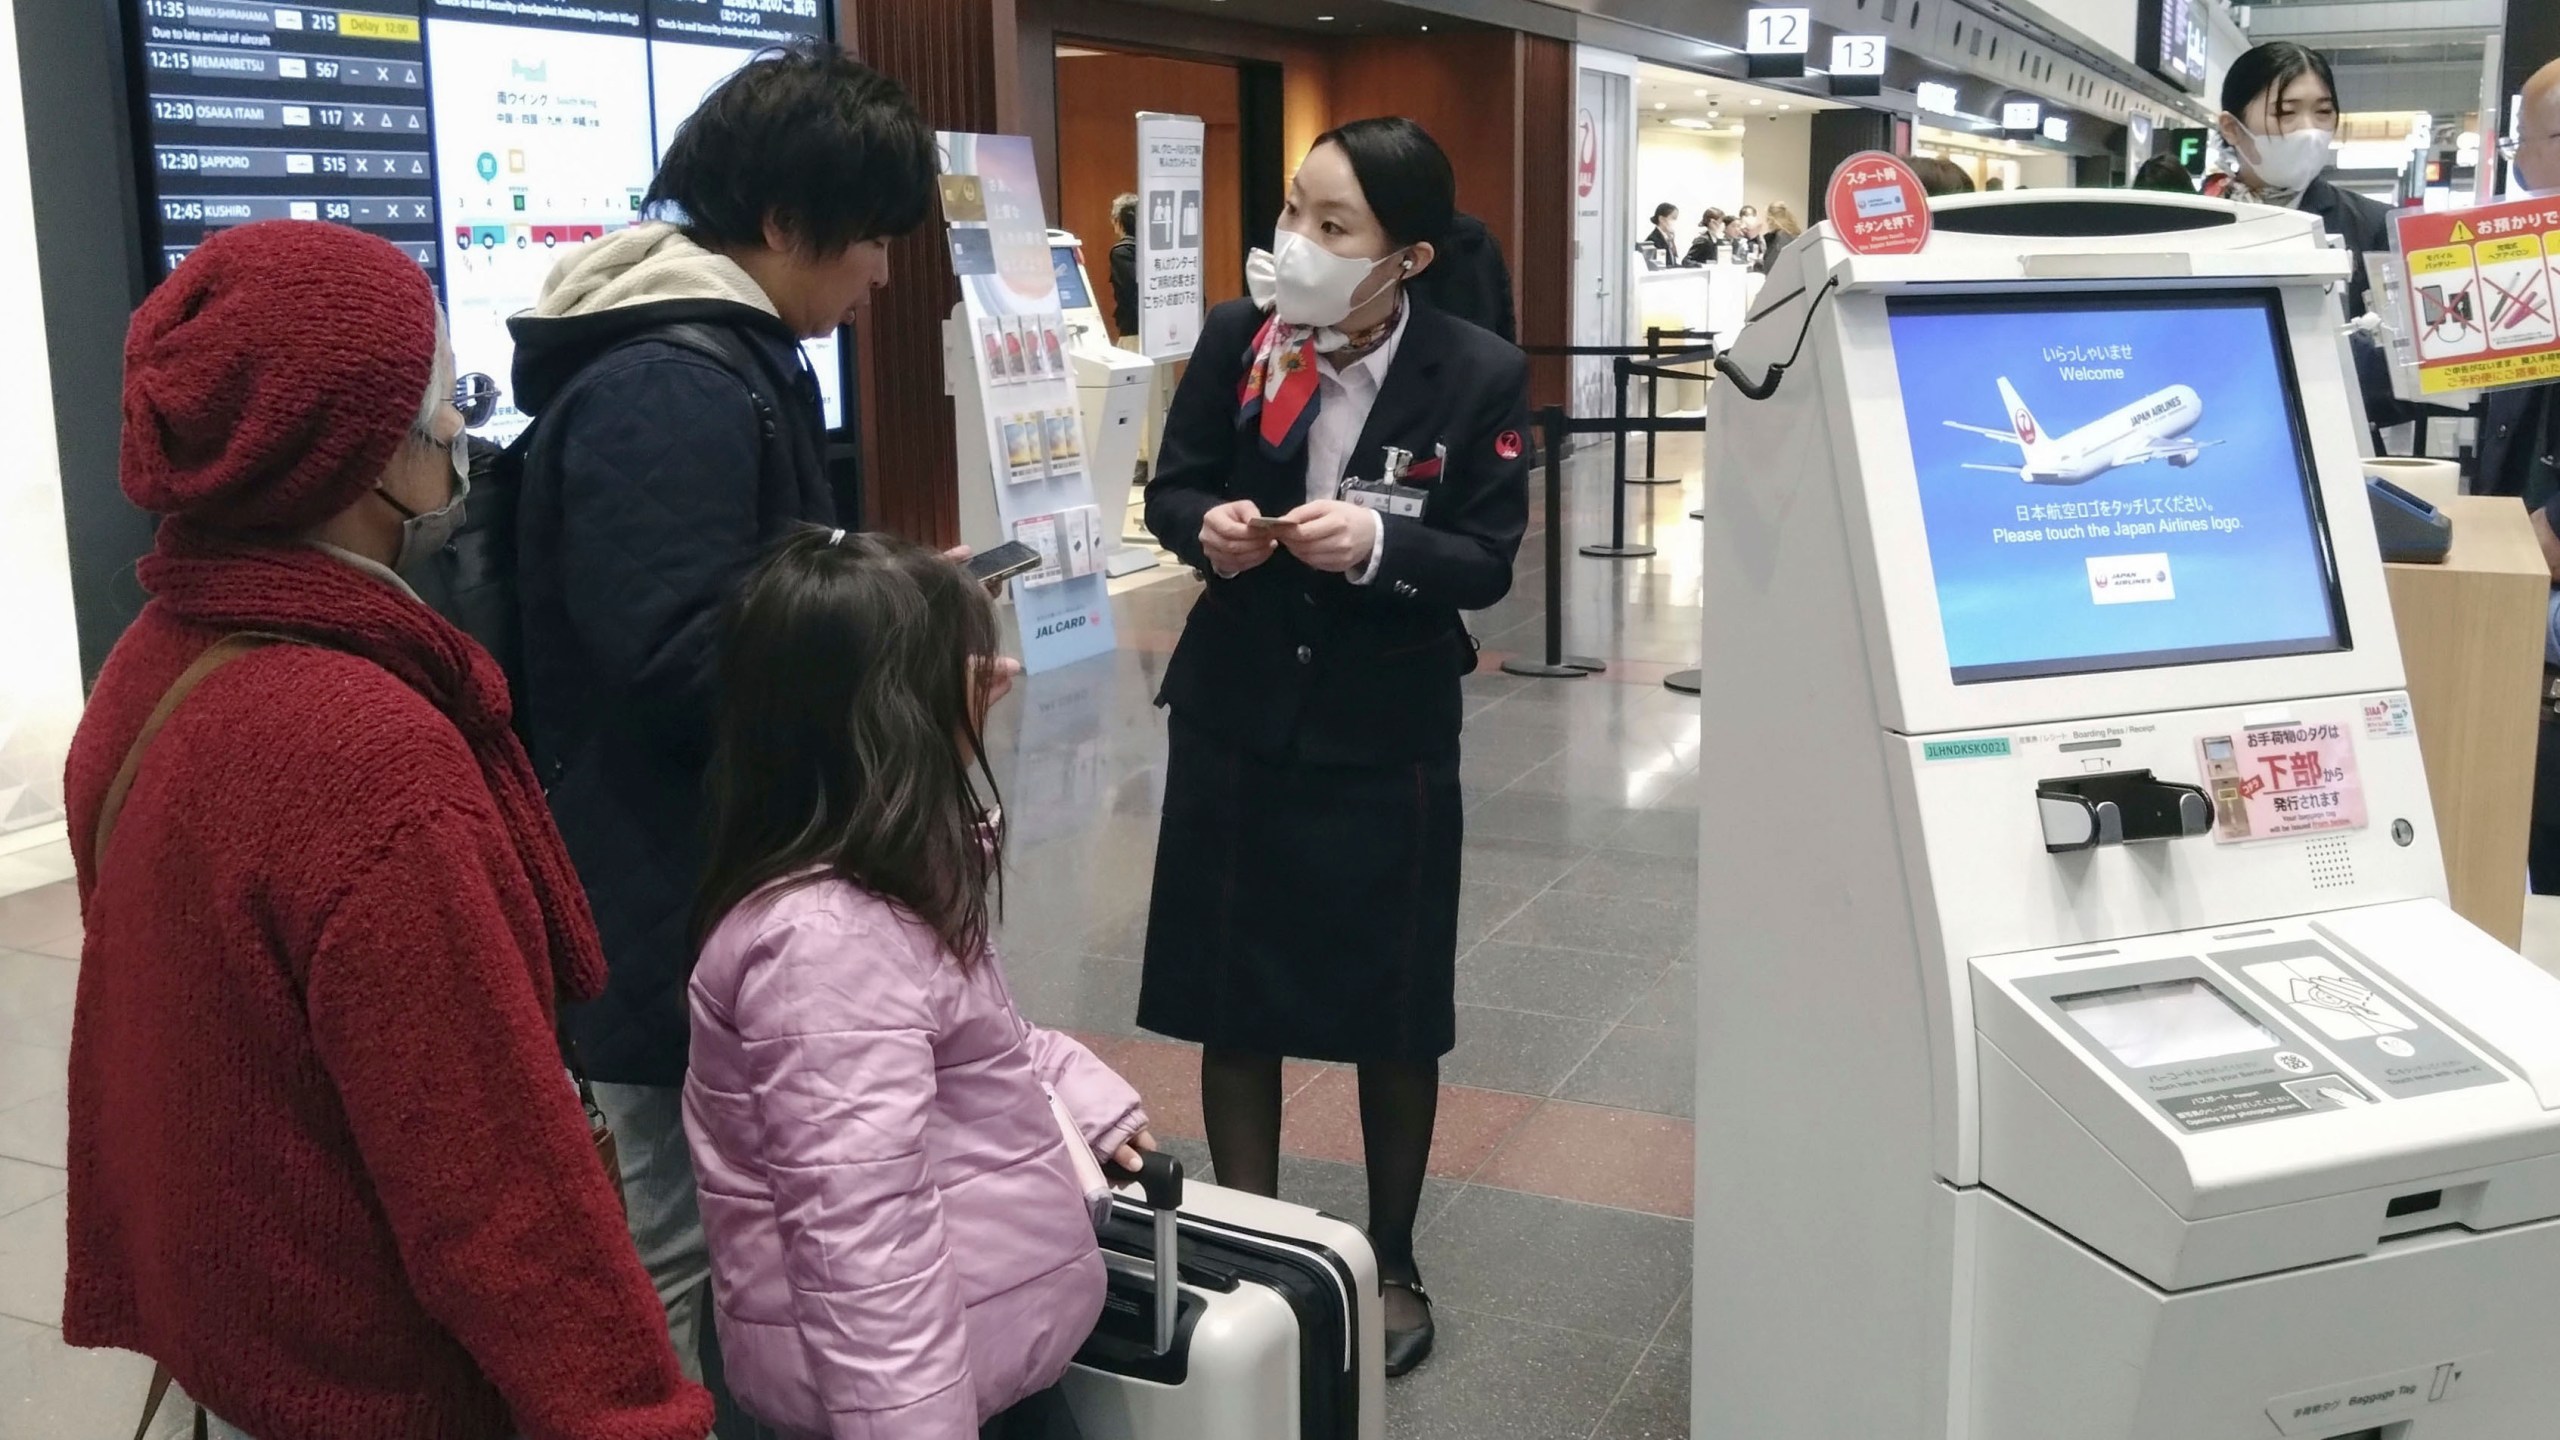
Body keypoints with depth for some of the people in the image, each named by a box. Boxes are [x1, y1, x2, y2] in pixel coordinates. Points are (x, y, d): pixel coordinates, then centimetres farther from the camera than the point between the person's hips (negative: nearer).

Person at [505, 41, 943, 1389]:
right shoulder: (667, 391, -22)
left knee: (713, 1226, 21)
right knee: (688, 1258, 3)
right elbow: (678, 665, -27)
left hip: (714, 888, 10)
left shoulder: (717, 358, 12)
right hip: (681, 910, -10)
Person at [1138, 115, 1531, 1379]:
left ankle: (1390, 1263, 33)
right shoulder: (1233, 337, -6)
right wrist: (1207, 525, -18)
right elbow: (1170, 488, 4)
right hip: (1234, 717, 2)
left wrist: (1378, 545, -27)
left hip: (1387, 733, -2)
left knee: (1393, 1016, 11)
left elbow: (1489, 562, -9)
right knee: (1231, 1002, 11)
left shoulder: (1480, 375, -12)